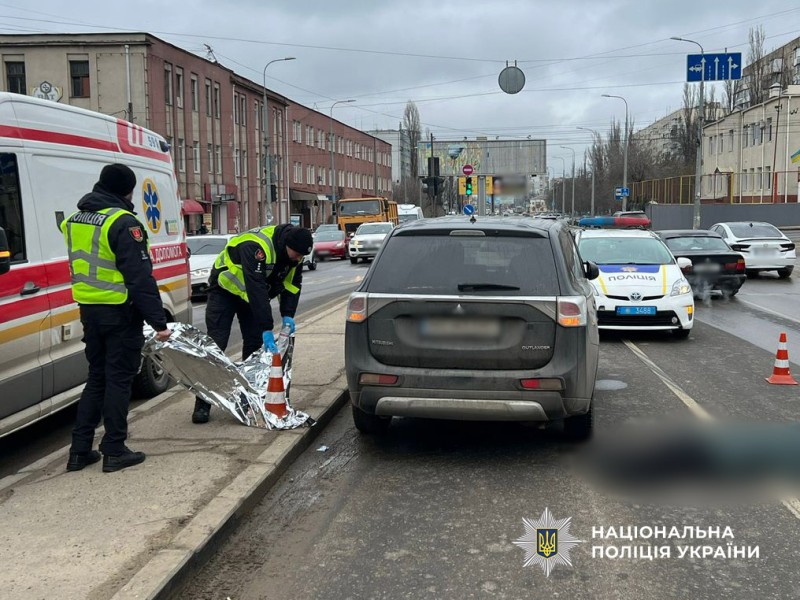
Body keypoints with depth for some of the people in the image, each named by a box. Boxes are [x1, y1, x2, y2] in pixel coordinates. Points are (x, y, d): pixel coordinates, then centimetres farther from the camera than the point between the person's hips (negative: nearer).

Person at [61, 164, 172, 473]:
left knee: (96, 378, 16)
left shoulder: (74, 221, 11)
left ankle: (80, 450, 17)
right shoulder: (123, 223, -16)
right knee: (118, 379, 2)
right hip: (120, 313, -7)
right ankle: (114, 451, 8)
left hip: (89, 310, 8)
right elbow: (140, 277, -20)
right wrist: (159, 321, -18)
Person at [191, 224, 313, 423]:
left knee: (255, 343, 0)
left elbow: (293, 283, -2)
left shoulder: (294, 252, -13)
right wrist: (267, 329, -43)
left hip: (252, 295, 7)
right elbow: (256, 288, -42)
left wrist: (288, 315, -15)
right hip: (225, 290, -7)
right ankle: (202, 405, -7)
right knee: (216, 345, -11)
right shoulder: (256, 246, -38)